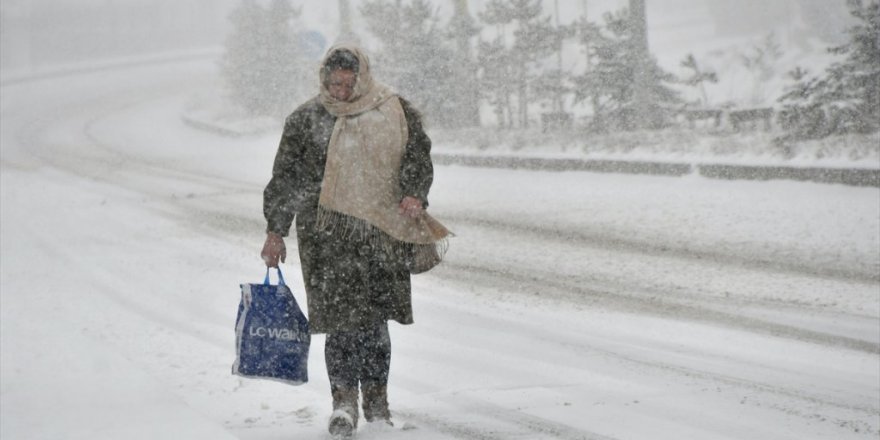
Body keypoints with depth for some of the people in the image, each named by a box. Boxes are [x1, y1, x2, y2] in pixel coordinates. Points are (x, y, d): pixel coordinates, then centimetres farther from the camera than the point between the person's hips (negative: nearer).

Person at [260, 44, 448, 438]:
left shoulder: (396, 112, 7)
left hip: (381, 229, 1)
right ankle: (344, 401, -2)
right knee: (342, 319, -8)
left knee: (374, 319, 2)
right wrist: (275, 232, 6)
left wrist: (414, 195, -9)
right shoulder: (307, 120, 6)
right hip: (327, 232, -1)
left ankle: (376, 398, 14)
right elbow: (286, 179, 8)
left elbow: (418, 157, 10)